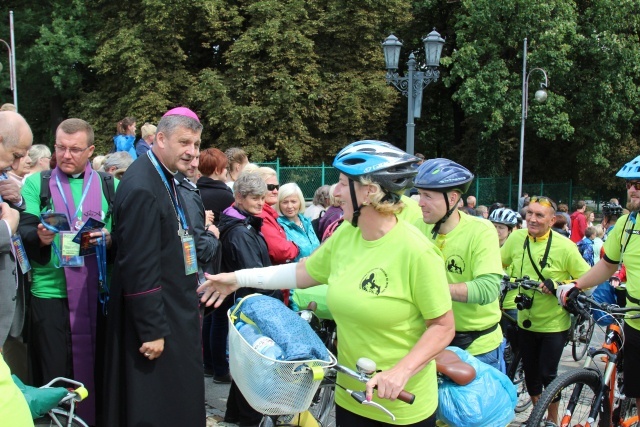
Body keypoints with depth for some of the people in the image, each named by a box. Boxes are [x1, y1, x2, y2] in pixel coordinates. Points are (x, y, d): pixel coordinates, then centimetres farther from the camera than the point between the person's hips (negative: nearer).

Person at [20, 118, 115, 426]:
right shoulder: (36, 184, 5)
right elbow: (24, 232, -4)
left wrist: (109, 238, -15)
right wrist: (40, 237, -25)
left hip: (97, 293, 1)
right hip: (50, 293, -1)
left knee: (96, 371, 9)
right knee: (54, 376, 5)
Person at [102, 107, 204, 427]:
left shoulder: (166, 179, 9)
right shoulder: (141, 188, -22)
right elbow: (139, 267, -24)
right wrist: (152, 330, -21)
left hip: (177, 313, 10)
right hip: (156, 317, -10)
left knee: (181, 398, 20)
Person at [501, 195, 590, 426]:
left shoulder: (564, 246, -16)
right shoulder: (516, 238, -6)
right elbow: (498, 263, 10)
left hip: (554, 323, -3)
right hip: (526, 320, 4)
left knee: (548, 374, 1)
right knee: (530, 372, 15)